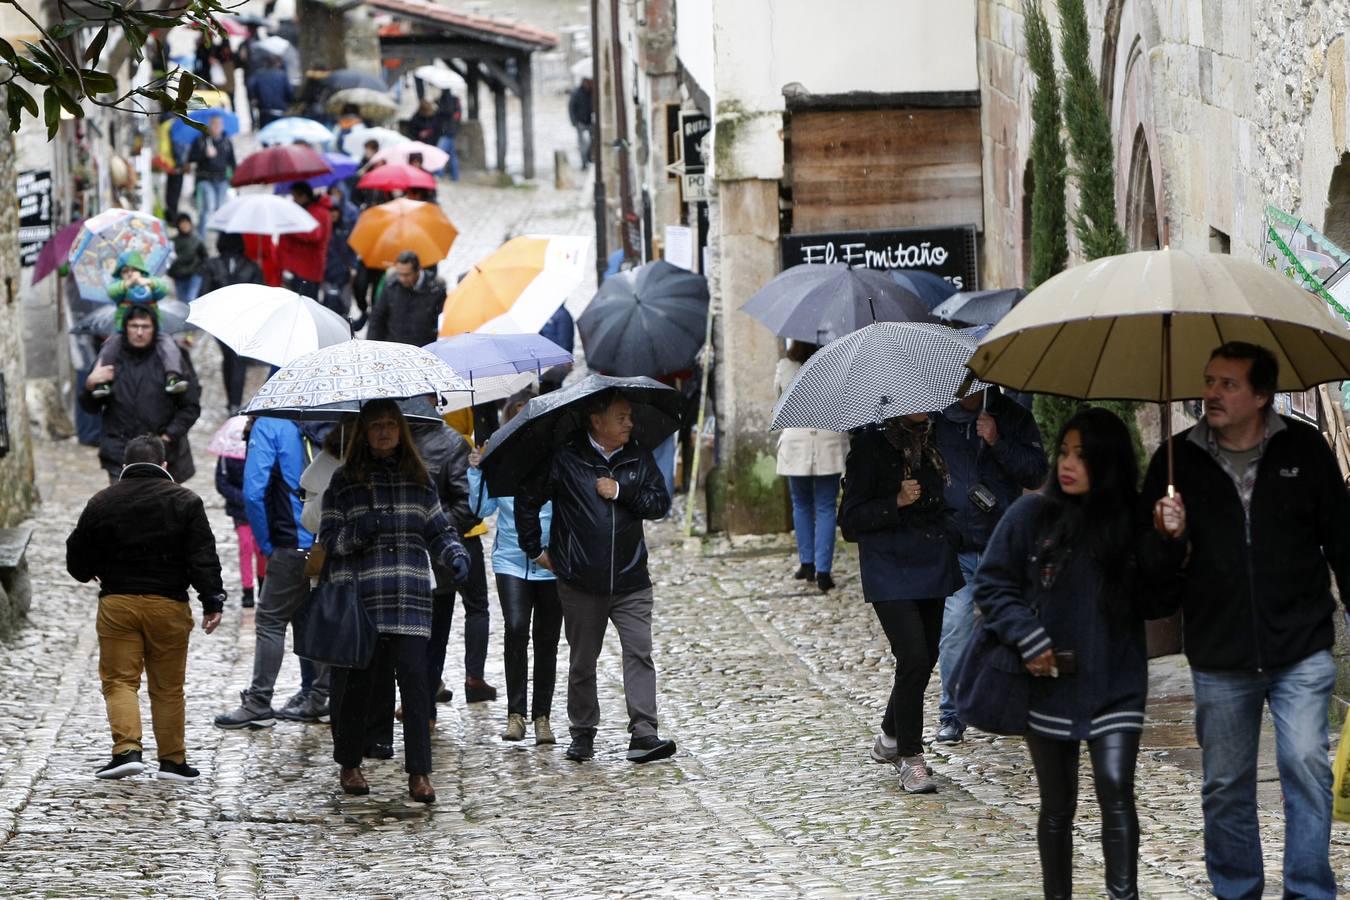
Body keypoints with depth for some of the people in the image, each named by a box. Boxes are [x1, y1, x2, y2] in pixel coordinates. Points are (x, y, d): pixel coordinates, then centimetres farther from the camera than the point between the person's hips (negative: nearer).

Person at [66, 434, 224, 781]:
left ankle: (127, 749, -16)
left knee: (120, 680, 2)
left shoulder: (102, 502, 3)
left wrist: (90, 573, 32)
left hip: (117, 603, 0)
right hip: (169, 604, 0)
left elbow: (78, 558, 11)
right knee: (168, 687, 9)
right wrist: (212, 600, -3)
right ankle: (172, 760, 13)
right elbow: (203, 557, -6)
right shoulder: (184, 502, 0)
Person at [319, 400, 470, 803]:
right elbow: (328, 538, 6)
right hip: (359, 598, -1)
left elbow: (439, 528, 17)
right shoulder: (344, 481, 7)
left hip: (411, 599, 1)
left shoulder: (418, 478, 14)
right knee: (357, 681, 2)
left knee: (414, 676, -10)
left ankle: (419, 773, -9)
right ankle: (349, 765, 20)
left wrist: (456, 554, -3)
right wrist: (356, 532, -14)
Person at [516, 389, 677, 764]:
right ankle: (583, 733, 21)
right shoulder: (565, 460, -3)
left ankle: (643, 733, -14)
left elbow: (660, 503, 3)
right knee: (582, 662, 8)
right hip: (581, 583, -2)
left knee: (639, 652, -10)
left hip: (630, 581, 2)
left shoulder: (639, 458, 7)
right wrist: (535, 550, 5)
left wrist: (621, 492, -10)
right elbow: (527, 500, 4)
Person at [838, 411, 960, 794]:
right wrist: (897, 503, -23)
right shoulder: (870, 445, -10)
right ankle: (910, 758, -8)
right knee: (914, 658, -15)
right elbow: (851, 519, -12)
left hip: (932, 565, 7)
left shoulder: (930, 440, 10)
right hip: (890, 572, -7)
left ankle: (890, 736, 32)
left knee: (926, 657, 11)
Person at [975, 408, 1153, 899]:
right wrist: (1029, 640, -12)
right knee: (1057, 807, 11)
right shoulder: (1033, 514, -4)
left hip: (1115, 687, -1)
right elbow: (991, 584, 0)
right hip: (1049, 686, 1)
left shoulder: (1131, 523, -2)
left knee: (1115, 787, -18)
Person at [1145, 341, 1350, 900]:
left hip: (1302, 650, -2)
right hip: (1218, 657, 2)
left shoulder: (1303, 449, 0)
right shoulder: (1178, 460, 2)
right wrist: (1167, 538, -16)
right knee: (1225, 786, 8)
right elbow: (1150, 563, 6)